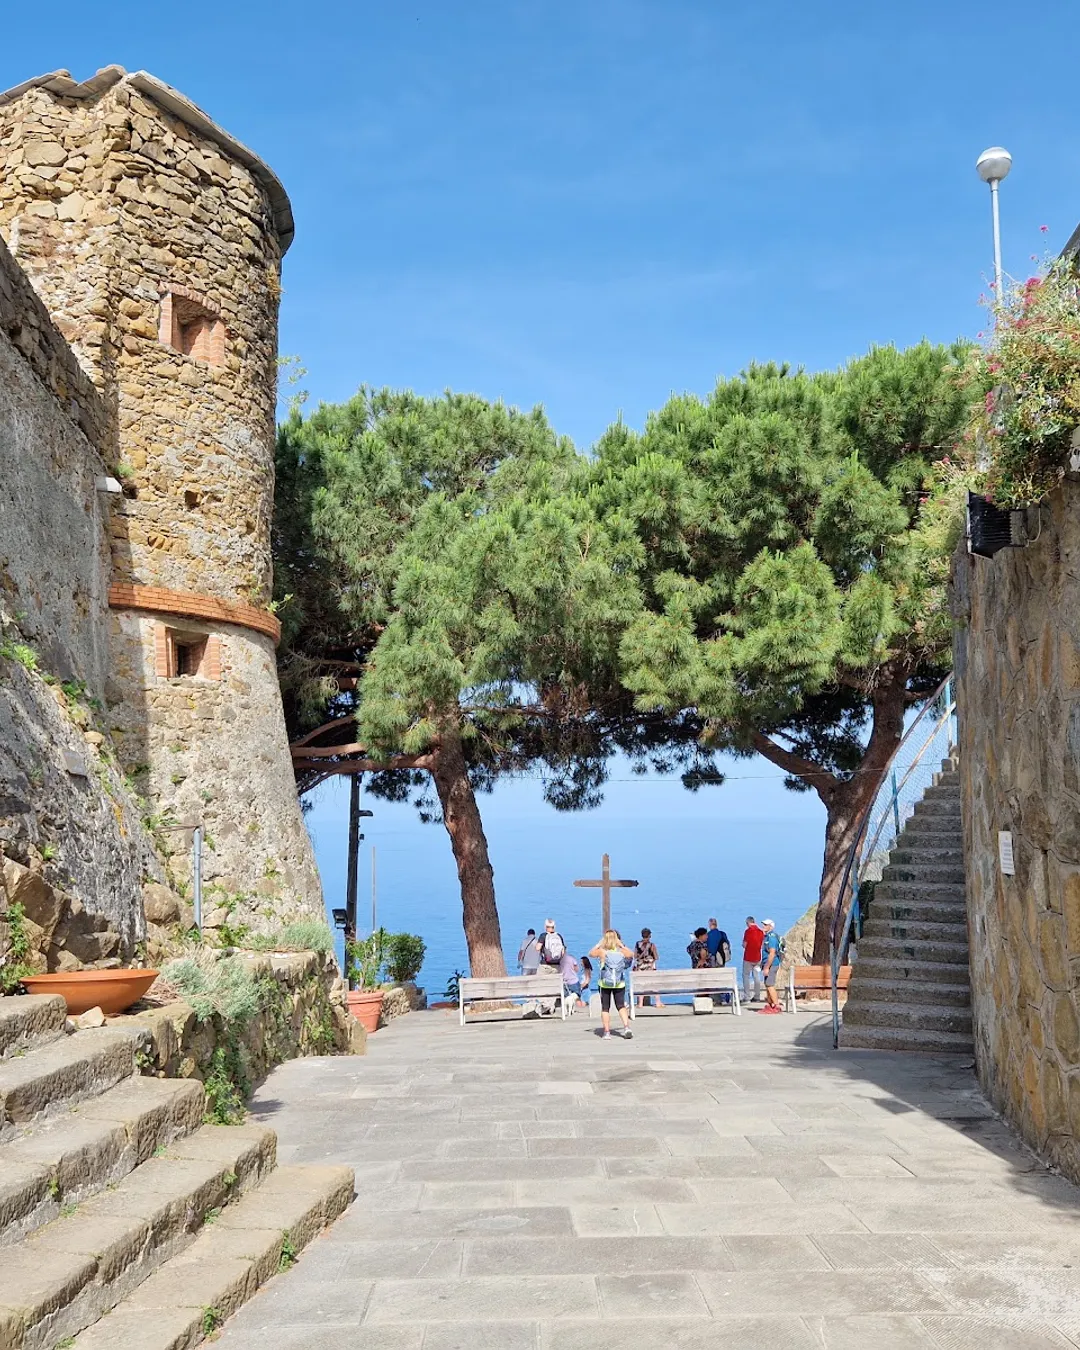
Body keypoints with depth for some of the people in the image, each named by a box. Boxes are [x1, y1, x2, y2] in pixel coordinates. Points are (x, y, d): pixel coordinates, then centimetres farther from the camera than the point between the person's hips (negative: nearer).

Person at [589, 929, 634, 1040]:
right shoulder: (621, 951, -9)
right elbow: (631, 954, 13)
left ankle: (607, 1032, 8)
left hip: (605, 984, -1)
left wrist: (599, 944, 8)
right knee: (621, 1006, 10)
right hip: (619, 984, 1)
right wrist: (621, 945, 9)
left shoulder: (601, 951, -13)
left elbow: (590, 953, 8)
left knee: (605, 1008, 10)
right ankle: (626, 1027, -8)